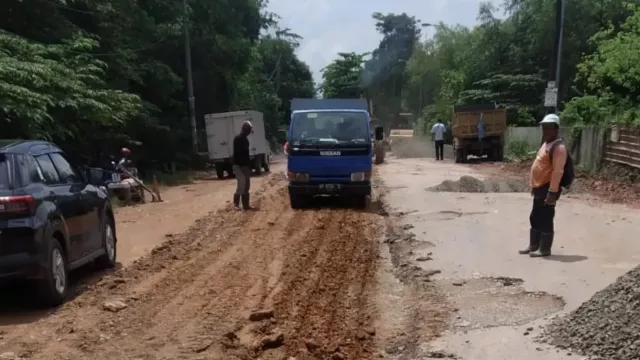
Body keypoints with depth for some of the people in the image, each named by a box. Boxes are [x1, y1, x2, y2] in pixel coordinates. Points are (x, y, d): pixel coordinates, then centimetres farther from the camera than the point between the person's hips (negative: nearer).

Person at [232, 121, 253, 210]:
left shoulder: (245, 139, 15)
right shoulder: (237, 138, -12)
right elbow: (238, 153, -20)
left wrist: (249, 165, 15)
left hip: (245, 165, 9)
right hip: (238, 165, -9)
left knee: (246, 185, 7)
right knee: (242, 183, -17)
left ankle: (245, 205, 10)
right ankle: (236, 202, -5)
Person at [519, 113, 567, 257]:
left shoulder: (558, 146, -16)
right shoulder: (546, 143, 16)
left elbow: (558, 171, -22)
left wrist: (552, 192, -26)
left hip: (548, 188, -10)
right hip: (539, 187, 10)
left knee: (545, 220, -2)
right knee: (535, 218, 16)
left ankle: (544, 249, 6)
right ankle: (533, 246, 26)